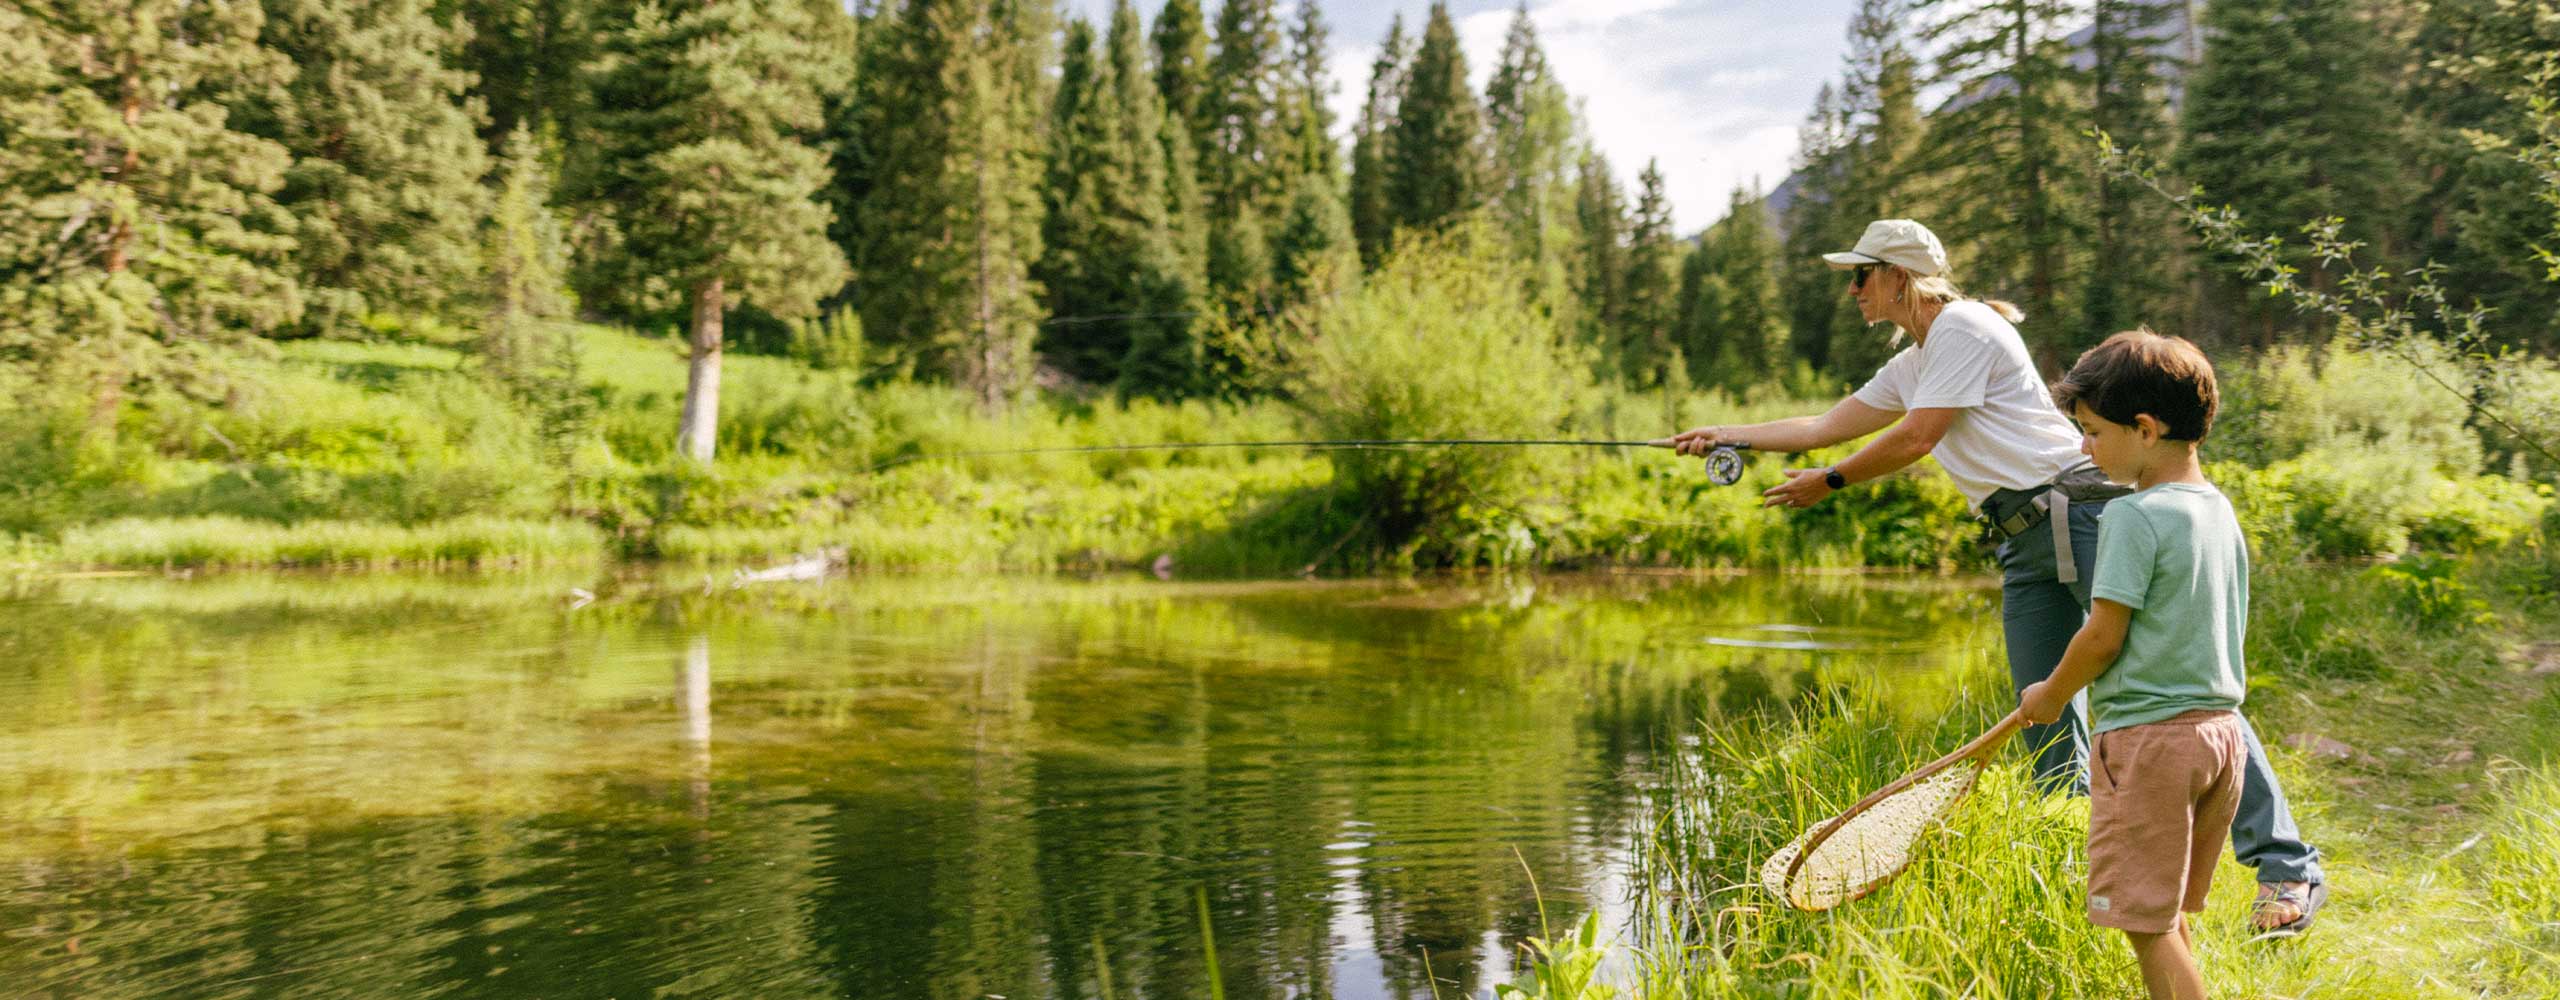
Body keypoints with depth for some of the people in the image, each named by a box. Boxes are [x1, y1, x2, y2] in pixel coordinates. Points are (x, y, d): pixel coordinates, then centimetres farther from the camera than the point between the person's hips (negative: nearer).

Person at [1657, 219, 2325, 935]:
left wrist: (1827, 482, 1)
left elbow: (1915, 440, -11)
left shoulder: (1964, 327, -6)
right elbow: (1825, 426, 28)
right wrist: (1724, 437, 27)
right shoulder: (1912, 364, 22)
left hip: (2078, 515, -9)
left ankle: (2286, 867, -8)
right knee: (2047, 724, 4)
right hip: (2026, 544, 10)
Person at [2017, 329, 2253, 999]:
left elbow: (2103, 637, -14)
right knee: (2170, 919, 18)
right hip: (2221, 726, 9)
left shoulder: (2135, 516, -16)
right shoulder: (2220, 511, 11)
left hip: (2149, 736, -9)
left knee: (2147, 925, -3)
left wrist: (2051, 695, 1)